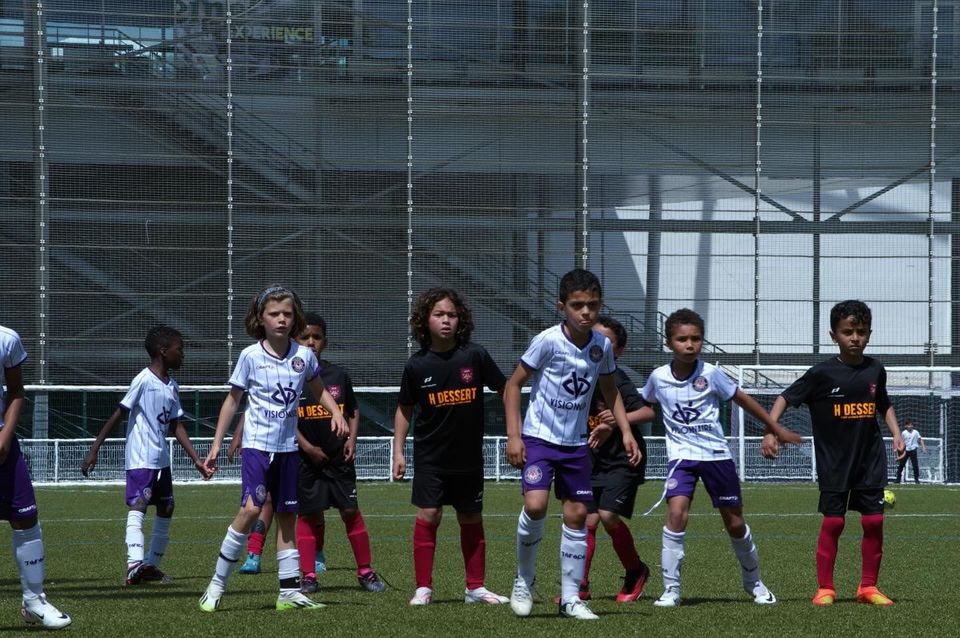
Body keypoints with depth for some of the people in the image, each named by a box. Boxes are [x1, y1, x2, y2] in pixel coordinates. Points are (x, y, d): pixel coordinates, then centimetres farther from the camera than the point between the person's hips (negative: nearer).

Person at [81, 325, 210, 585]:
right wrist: (94, 451, -15)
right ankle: (135, 563, -33)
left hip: (161, 460, 9)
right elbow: (118, 415, -13)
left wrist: (197, 460, 9)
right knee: (138, 505, -19)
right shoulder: (144, 381, -13)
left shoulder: (172, 387, 11)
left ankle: (151, 565, 20)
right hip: (141, 459, -9)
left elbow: (176, 426, 14)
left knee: (166, 509, 12)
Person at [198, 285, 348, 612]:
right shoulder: (250, 356, -6)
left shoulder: (304, 356, 2)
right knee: (251, 508, -20)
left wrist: (336, 413, 2)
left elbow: (319, 390, 21)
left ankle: (289, 592, 13)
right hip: (257, 444, -4)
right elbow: (233, 399, 2)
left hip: (288, 447, 4)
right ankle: (217, 584, -12)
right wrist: (216, 444, 1)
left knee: (287, 516, 8)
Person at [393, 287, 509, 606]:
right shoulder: (417, 365, -6)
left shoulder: (474, 356, -8)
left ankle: (475, 588, 20)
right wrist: (398, 451, 1)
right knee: (428, 515, -8)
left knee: (471, 519, 10)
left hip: (468, 456, 1)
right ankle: (423, 587, 0)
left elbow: (505, 389, 2)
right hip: (430, 456, -1)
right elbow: (404, 409, 5)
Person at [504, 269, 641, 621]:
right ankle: (524, 579, 3)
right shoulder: (548, 341, -15)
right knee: (535, 505, -21)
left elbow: (610, 390, 17)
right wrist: (514, 436, -12)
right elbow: (513, 385, -7)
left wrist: (626, 432, 8)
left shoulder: (602, 346, -1)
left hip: (576, 443, 5)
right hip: (539, 437, -5)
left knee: (577, 514, 4)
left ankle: (571, 598, 13)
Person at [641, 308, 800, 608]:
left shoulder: (710, 374, -10)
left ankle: (753, 581, 34)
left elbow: (742, 400, 3)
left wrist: (777, 429, 10)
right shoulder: (658, 377, -6)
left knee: (735, 522, 9)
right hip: (681, 455, 0)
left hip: (716, 454, 0)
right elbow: (649, 407, 16)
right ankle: (671, 589, -14)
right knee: (676, 513, -23)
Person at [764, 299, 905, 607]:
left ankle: (868, 587, 12)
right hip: (834, 463, -3)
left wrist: (896, 433, 9)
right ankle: (825, 588, 6)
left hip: (870, 460, 3)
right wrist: (770, 431, -16)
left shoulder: (875, 370, 2)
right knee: (833, 521, -3)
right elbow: (786, 397, -5)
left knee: (874, 521, 1)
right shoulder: (823, 373, -10)